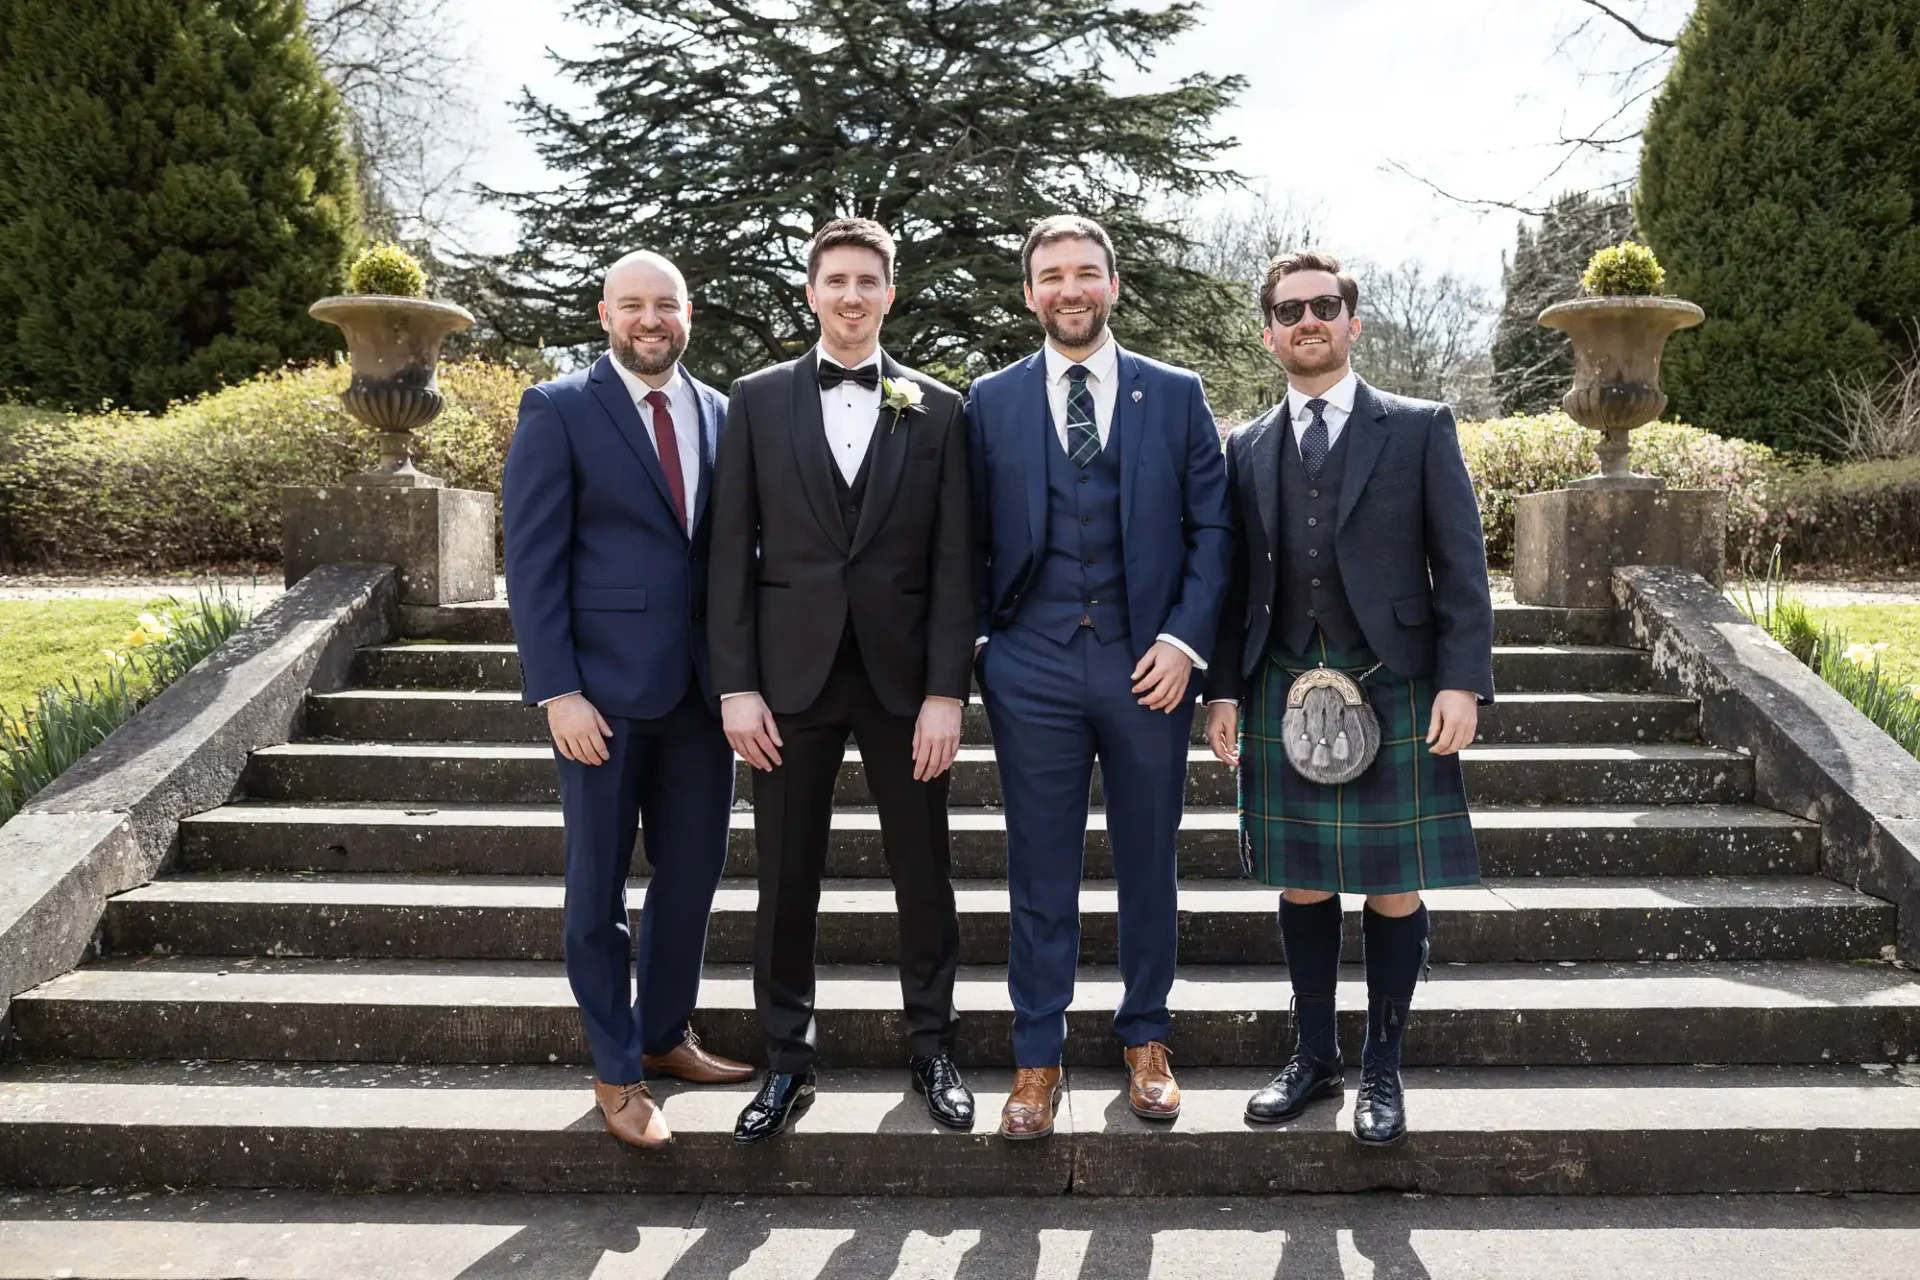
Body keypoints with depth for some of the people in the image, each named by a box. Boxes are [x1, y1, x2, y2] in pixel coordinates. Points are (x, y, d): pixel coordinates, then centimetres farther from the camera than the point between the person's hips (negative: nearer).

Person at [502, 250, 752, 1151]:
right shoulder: (558, 411, -4)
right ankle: (617, 1072, 23)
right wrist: (557, 692, -14)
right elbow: (532, 561, -8)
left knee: (693, 873, 13)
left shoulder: (720, 415, 9)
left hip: (702, 686, 5)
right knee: (599, 888, 7)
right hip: (603, 688, -4)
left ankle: (666, 1035, 33)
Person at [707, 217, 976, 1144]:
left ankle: (932, 1048, 27)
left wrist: (947, 691, -6)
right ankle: (787, 1060, 23)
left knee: (923, 874, 9)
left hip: (903, 677, 0)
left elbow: (952, 564, 1)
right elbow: (731, 552, 2)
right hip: (792, 676, 0)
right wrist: (736, 685, -5)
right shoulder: (758, 401, 5)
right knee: (786, 878, 7)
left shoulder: (936, 410, 4)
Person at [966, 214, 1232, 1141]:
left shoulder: (1175, 395, 6)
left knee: (1148, 862, 12)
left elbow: (1211, 526, 3)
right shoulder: (990, 401, 7)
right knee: (1040, 871, 7)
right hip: (1032, 671, 0)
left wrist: (1185, 639, -8)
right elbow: (971, 540, 7)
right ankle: (1037, 1058, 20)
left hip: (1148, 665, 1)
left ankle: (1145, 1039, 29)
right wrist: (973, 649, -1)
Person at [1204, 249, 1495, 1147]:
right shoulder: (1247, 448, 12)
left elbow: (1460, 566, 0)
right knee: (1302, 885, 10)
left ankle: (1382, 1070, 20)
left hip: (1394, 693, -2)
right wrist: (1224, 688, 4)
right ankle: (1313, 1058, 26)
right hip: (1283, 695, 3)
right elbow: (1237, 579, 11)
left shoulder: (1419, 429, 4)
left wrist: (1462, 681, -9)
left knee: (1394, 889, 5)